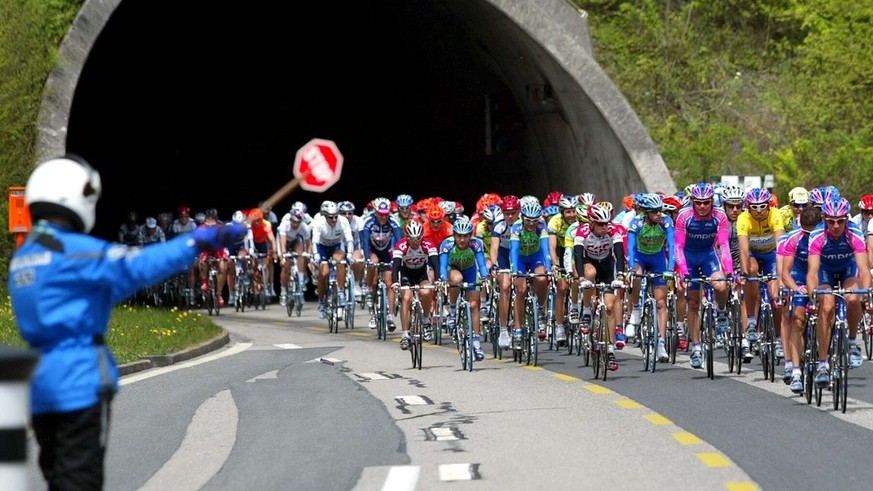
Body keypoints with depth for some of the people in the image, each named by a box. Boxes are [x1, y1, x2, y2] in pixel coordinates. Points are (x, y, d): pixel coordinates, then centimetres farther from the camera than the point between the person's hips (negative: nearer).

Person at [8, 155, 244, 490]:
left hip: (39, 384, 8)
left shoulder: (21, 257, 16)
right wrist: (195, 242, -22)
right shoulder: (71, 250, -13)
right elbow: (134, 267, -23)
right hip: (79, 381, -8)